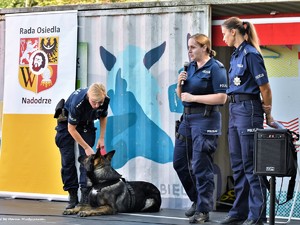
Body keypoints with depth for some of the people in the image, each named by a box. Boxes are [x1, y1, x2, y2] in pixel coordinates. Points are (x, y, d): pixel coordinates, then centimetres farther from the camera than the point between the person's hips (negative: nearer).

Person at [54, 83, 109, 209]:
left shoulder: (105, 101, -25)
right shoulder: (77, 102, -39)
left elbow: (103, 117, 1)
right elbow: (71, 129, -27)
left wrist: (101, 138, -6)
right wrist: (87, 147, -23)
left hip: (86, 124, 3)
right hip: (67, 123, -3)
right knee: (68, 159, -8)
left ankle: (85, 194, -14)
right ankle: (72, 196, 0)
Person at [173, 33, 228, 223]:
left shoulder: (215, 68, -9)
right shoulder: (190, 67, 13)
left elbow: (222, 97, -18)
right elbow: (181, 96, 20)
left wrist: (193, 97, -17)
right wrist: (180, 84, -1)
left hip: (206, 119, -8)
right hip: (188, 117, 8)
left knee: (201, 166, -7)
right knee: (179, 162, 11)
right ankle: (198, 199, 26)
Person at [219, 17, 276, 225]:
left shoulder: (250, 54, -12)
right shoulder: (236, 55, 15)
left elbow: (265, 87, -11)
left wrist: (268, 115, -3)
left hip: (249, 110, -9)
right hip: (235, 110, 9)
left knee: (250, 164, -7)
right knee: (238, 164, 11)